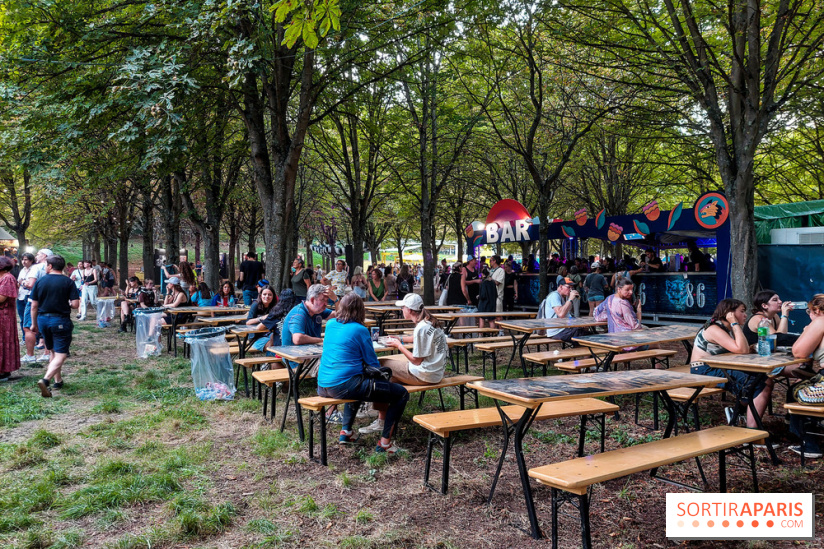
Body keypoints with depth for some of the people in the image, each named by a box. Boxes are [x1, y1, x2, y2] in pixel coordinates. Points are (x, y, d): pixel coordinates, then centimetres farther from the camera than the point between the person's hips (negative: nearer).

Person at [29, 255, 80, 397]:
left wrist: (34, 323, 14)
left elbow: (34, 305, 3)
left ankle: (58, 381, 26)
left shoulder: (40, 281, 1)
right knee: (60, 354, -3)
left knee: (52, 352, 20)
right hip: (61, 320, -4)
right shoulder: (68, 282, -7)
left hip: (43, 319, 4)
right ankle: (46, 380, -23)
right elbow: (75, 304, -13)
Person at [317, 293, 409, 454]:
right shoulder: (360, 330, -7)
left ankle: (345, 431, 33)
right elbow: (373, 364, -1)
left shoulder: (330, 325, 11)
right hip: (344, 386, -8)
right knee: (401, 393, 0)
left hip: (322, 387, 8)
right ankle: (385, 442, -1)